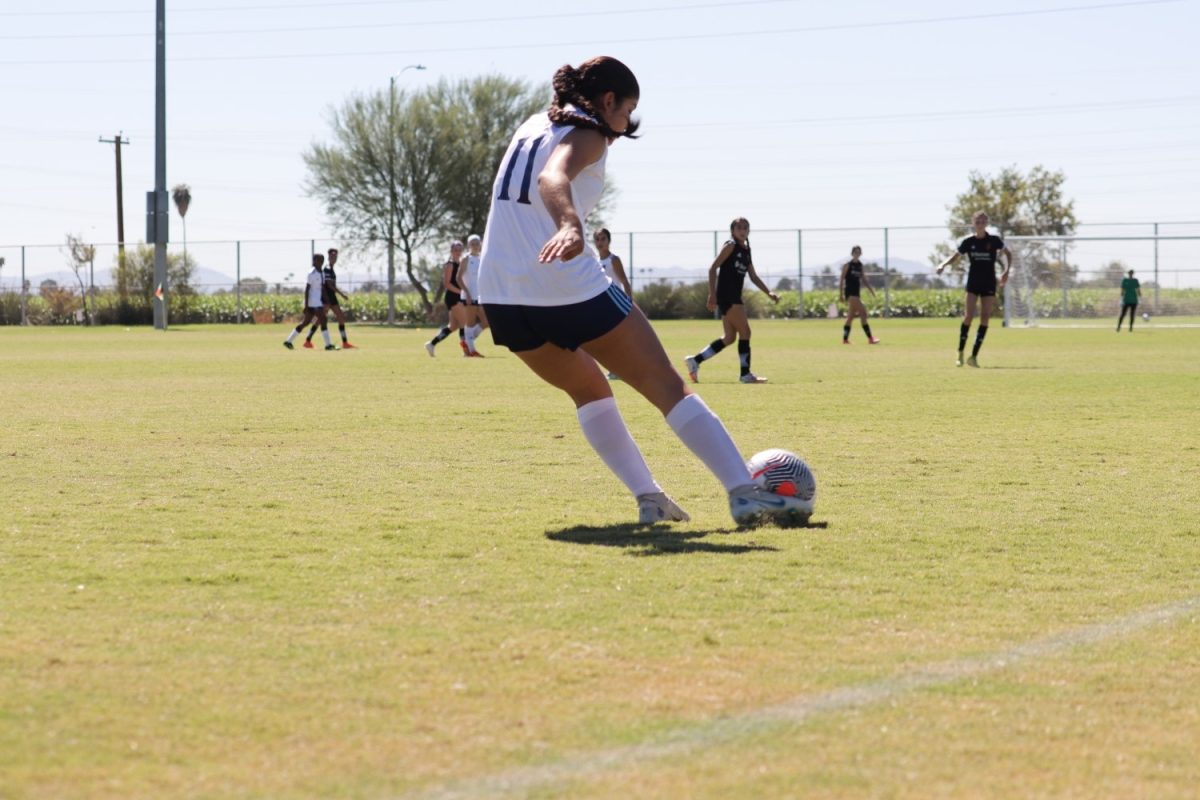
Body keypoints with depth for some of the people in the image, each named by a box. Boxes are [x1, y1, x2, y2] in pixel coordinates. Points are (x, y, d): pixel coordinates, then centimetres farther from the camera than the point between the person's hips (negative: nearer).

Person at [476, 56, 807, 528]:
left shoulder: (533, 126, 18)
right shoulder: (586, 134, -5)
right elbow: (553, 178, -28)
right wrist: (570, 227, -46)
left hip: (502, 295, 8)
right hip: (571, 289, -8)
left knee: (587, 390, 27)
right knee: (666, 386, -1)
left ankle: (648, 498, 18)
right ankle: (744, 494, -8)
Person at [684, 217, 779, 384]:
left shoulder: (746, 251, 17)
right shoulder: (731, 246, -7)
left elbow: (753, 276, 21)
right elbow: (713, 268, -12)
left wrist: (768, 292, 10)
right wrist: (712, 294, -18)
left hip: (734, 297, 9)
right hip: (726, 294, -9)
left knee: (730, 337, 9)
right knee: (745, 331, -8)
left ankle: (695, 360, 11)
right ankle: (745, 374, -4)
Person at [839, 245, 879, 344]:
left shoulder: (860, 265, 13)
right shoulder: (847, 265, -5)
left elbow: (864, 280, 17)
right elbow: (842, 280, -5)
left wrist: (872, 291, 8)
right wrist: (841, 294, -10)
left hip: (856, 293, 7)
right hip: (850, 293, -7)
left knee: (851, 316, 10)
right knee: (863, 313, -15)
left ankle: (845, 339, 15)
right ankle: (870, 338, -17)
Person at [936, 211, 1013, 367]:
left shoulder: (994, 240, -3)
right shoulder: (969, 242, -1)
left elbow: (1008, 253, 10)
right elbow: (955, 257, 8)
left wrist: (1006, 271, -1)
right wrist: (943, 264, -11)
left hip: (989, 284, 0)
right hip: (973, 282, 0)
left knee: (985, 318, -4)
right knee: (968, 316, -11)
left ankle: (974, 356, 0)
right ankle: (960, 353, -1)